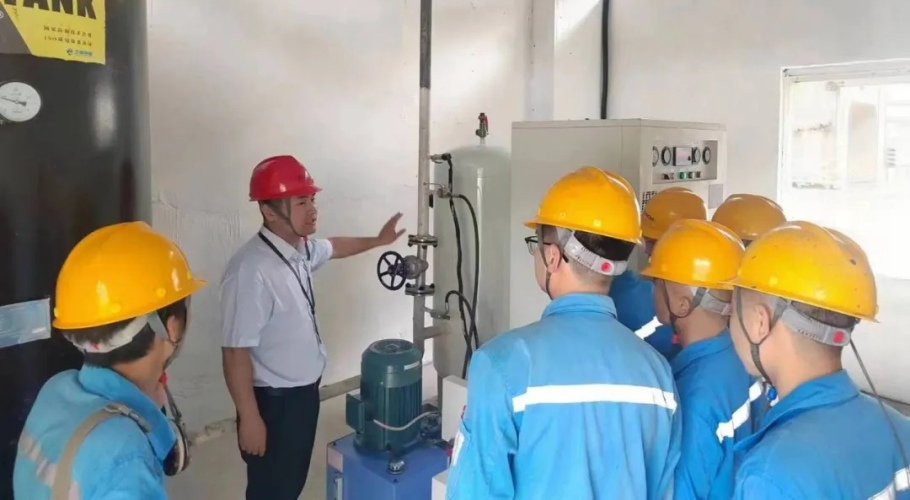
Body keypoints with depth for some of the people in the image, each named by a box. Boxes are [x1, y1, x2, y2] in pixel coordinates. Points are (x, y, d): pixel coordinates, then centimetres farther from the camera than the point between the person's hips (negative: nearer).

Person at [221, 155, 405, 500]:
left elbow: (332, 247, 24)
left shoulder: (301, 249, -2)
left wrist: (377, 241, 33)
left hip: (305, 390, 8)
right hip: (274, 401, -8)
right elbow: (235, 352, -26)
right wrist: (250, 418, -22)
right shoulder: (251, 270, -30)